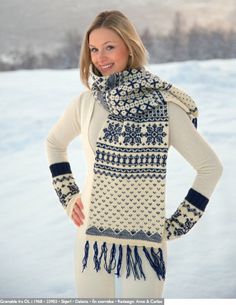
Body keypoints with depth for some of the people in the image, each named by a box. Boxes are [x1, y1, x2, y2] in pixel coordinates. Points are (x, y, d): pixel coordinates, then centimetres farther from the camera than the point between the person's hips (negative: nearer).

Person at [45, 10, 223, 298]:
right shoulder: (85, 102, 1)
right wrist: (68, 196, 10)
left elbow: (210, 166, -3)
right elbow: (54, 143, 20)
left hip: (145, 239, -3)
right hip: (93, 235, 3)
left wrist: (177, 224, -4)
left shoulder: (164, 106, -8)